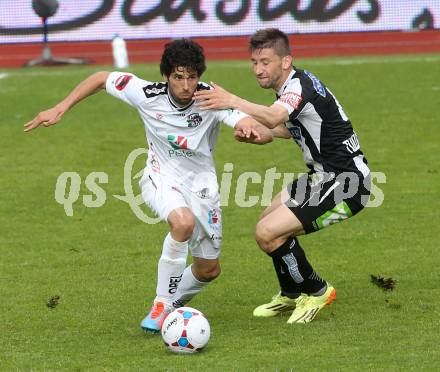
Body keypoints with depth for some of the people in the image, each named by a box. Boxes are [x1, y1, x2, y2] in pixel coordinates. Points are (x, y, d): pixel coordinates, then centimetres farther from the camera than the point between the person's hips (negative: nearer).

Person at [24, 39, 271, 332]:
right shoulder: (147, 95, -21)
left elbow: (266, 134, -33)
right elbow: (101, 78, -3)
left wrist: (252, 131, -57)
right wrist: (59, 110, -7)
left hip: (201, 184, 2)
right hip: (161, 178, -2)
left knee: (208, 270, 9)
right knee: (184, 221, -36)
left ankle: (173, 302, 41)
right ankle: (161, 306, -22)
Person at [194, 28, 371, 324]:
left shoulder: (301, 86, -22)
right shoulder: (290, 86, 9)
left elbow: (273, 118, -44)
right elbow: (288, 127, 30)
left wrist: (232, 101, -57)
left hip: (345, 183, -11)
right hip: (324, 177, 11)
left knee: (268, 233, -18)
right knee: (270, 220, 24)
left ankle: (317, 291, 2)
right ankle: (292, 296, 39)